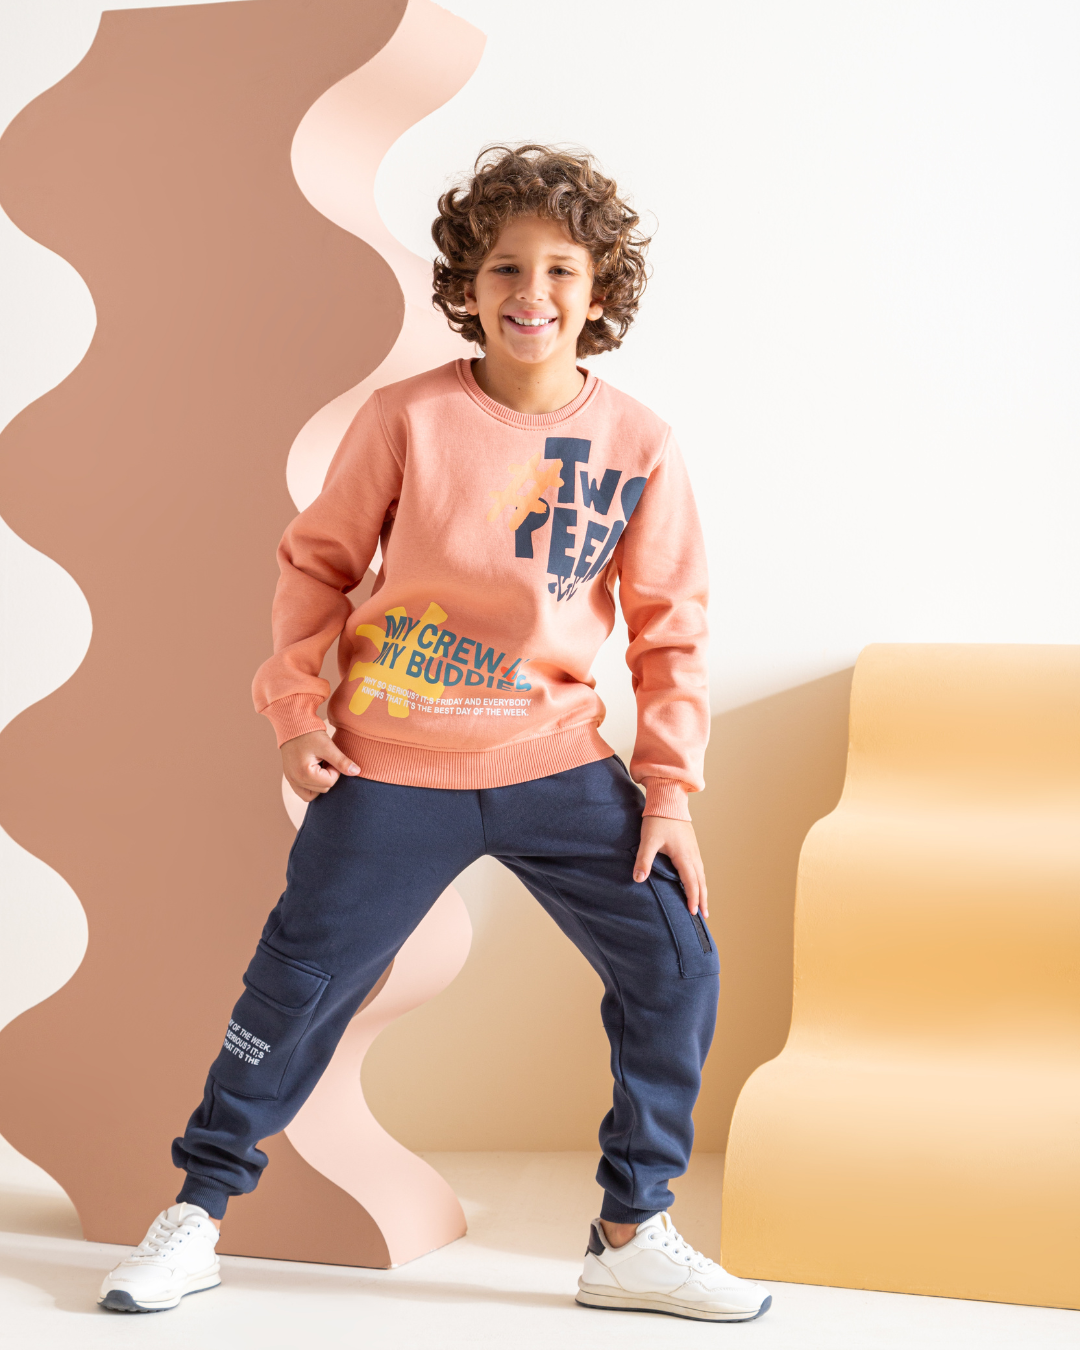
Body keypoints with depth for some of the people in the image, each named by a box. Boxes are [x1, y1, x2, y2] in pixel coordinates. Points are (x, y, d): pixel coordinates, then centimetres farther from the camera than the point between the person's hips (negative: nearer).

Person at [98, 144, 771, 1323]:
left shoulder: (638, 446, -4)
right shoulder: (408, 418, -9)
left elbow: (670, 627, 2)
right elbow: (317, 561, 2)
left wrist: (670, 787, -2)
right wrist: (296, 712, -4)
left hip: (558, 761, 2)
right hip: (393, 767, -2)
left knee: (675, 967, -3)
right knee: (299, 981, 2)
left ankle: (633, 1238, 15)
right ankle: (195, 1214, 23)